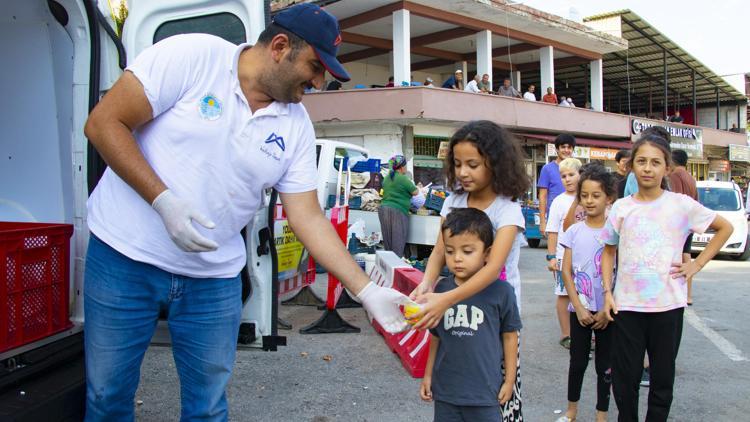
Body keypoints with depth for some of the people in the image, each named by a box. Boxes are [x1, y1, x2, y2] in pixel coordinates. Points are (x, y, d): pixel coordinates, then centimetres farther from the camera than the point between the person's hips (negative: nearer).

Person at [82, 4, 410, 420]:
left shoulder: (297, 126, -1)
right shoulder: (192, 55, -13)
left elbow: (308, 218, 0)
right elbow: (104, 123, -12)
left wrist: (368, 291, -6)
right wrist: (164, 201, -23)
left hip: (215, 278, 3)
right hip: (124, 256, -3)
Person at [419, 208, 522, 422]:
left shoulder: (501, 291, -12)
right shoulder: (441, 289, -2)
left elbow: (509, 336, -1)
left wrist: (510, 380, 3)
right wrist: (428, 375, 12)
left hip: (485, 392, -3)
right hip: (445, 389, 3)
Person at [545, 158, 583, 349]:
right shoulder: (559, 202, -4)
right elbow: (553, 231, -5)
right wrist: (551, 257, -10)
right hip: (564, 255, -3)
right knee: (564, 294, 4)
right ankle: (566, 334, 12)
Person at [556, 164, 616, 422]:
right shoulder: (574, 231, 1)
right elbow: (567, 271, -1)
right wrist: (579, 308, -8)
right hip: (580, 309, 2)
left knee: (605, 365, 8)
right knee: (578, 361, 11)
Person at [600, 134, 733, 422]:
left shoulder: (682, 204, -3)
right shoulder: (621, 208, 2)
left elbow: (725, 228, 9)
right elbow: (609, 251, 12)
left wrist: (697, 264, 1)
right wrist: (607, 292, 2)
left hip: (667, 304, -1)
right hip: (626, 304, 1)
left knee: (662, 376, 11)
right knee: (625, 377, 8)